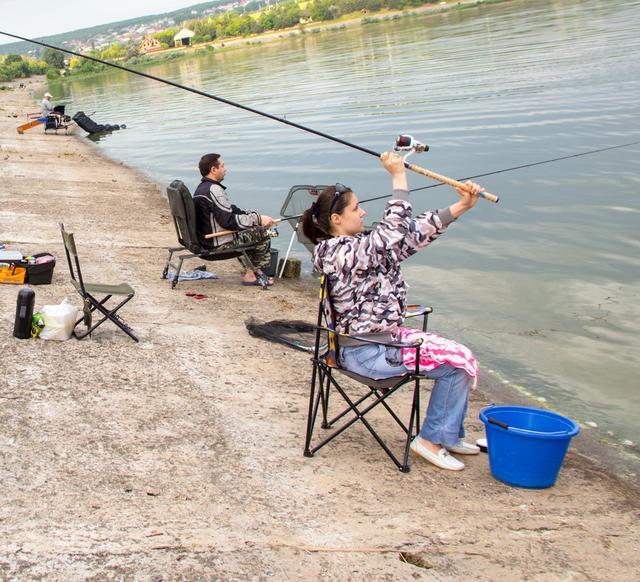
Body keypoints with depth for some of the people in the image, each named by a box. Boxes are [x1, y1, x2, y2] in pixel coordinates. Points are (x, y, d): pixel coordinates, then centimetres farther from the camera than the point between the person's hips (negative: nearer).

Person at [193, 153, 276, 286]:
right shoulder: (213, 190, -21)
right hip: (220, 244, -10)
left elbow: (230, 210, 17)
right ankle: (251, 274, 7)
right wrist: (258, 219, -17)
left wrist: (256, 215, 8)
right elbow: (229, 221, -24)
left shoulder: (202, 187, 13)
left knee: (254, 230, 21)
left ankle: (250, 271, 19)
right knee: (261, 232, -3)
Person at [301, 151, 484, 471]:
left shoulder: (361, 246, 7)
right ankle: (433, 439, 6)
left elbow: (414, 233, 6)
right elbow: (395, 231, -29)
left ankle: (449, 436, 23)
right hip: (368, 352, -10)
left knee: (459, 354, 13)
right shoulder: (346, 253, -23)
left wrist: (460, 207, 1)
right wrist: (399, 177, -24)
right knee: (459, 362, -7)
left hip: (384, 335, 10)